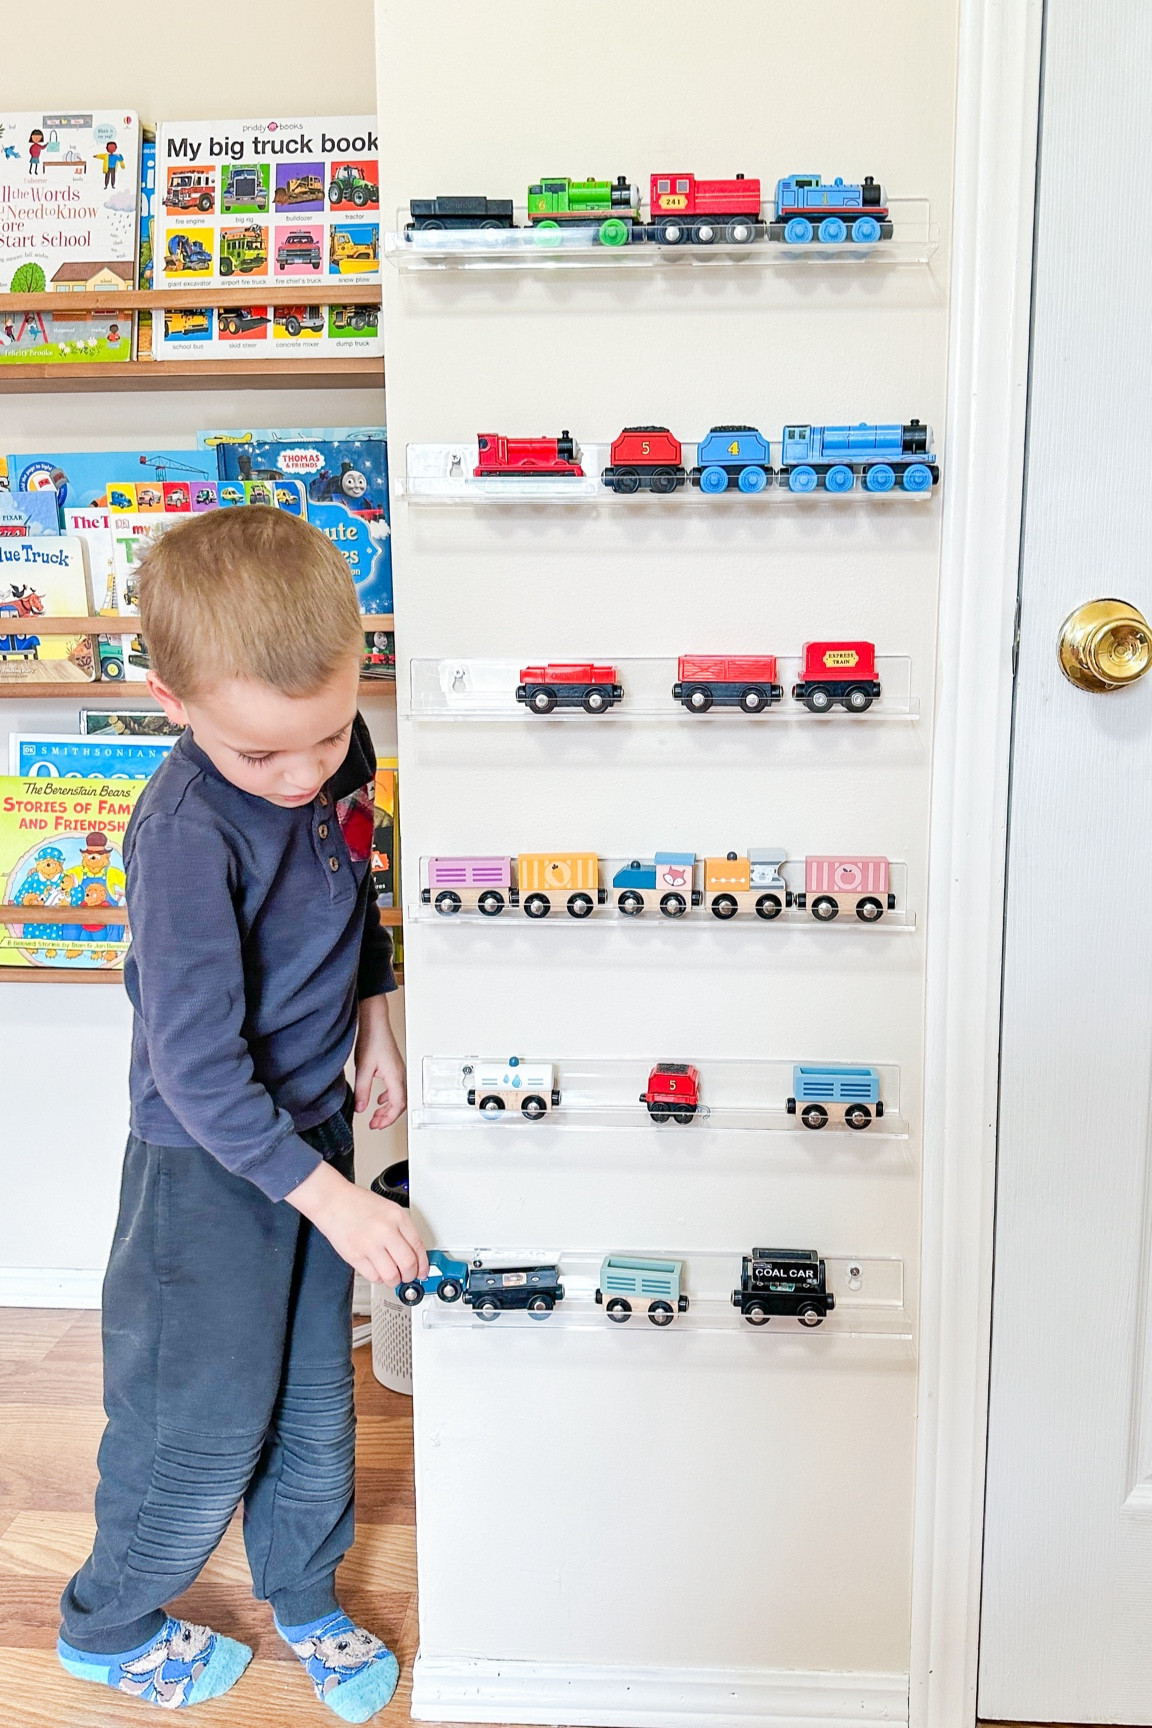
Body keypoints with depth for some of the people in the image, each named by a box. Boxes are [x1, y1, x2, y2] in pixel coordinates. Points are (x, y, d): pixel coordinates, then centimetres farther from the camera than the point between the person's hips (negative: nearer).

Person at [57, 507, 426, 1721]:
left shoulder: (345, 752, -8)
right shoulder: (189, 834, -29)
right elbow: (198, 1067, -26)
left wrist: (373, 1025, 12)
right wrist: (332, 1197, -25)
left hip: (313, 1124, 6)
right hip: (210, 1163, -6)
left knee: (314, 1393, 20)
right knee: (206, 1422, 11)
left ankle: (303, 1593, 46)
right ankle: (108, 1624, 40)